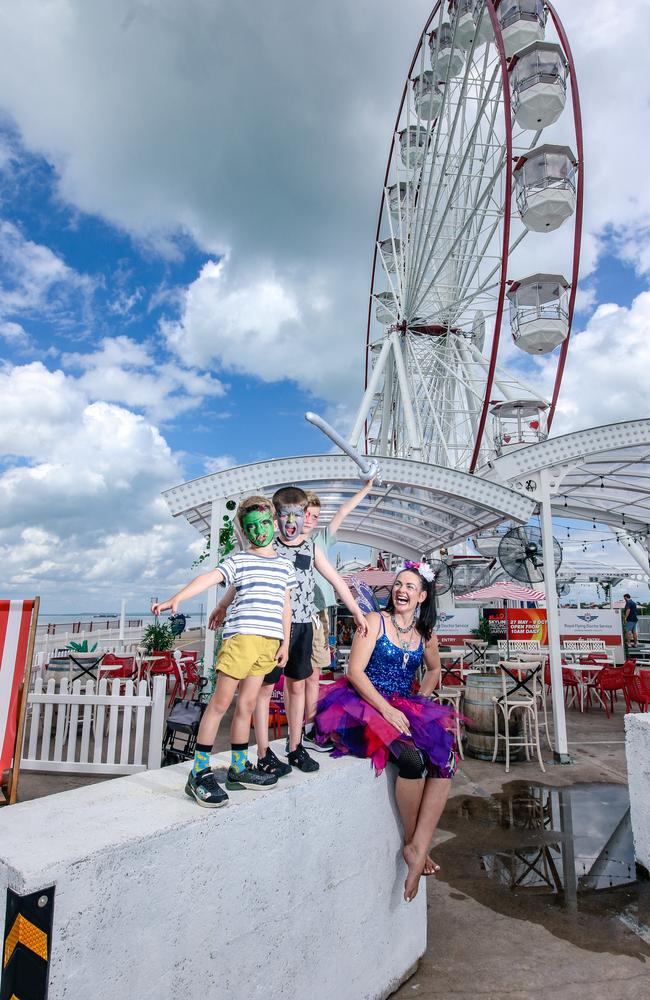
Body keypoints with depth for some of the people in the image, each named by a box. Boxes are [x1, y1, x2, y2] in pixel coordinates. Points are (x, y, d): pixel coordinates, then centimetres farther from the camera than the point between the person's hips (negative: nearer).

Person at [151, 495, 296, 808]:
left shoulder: (285, 565, 16)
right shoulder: (238, 561, 2)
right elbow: (208, 578, -13)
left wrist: (285, 642, 13)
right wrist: (175, 598, -27)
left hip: (269, 641, 4)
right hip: (241, 635, -4)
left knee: (246, 704, 10)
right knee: (221, 701, -3)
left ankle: (238, 769, 22)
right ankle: (199, 773, 5)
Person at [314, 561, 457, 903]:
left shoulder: (425, 634, 11)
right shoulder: (375, 621, -5)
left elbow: (434, 670, 30)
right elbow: (355, 671, -12)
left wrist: (420, 700, 13)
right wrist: (387, 710, -21)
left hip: (406, 707, 6)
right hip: (365, 704, -5)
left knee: (446, 758, -20)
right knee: (411, 758, -28)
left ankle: (419, 847, -14)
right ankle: (411, 843, -5)